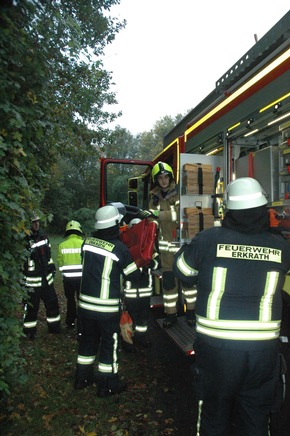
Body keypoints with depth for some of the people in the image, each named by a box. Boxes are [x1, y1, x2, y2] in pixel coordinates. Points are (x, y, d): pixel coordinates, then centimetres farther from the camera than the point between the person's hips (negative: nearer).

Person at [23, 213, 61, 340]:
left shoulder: (43, 236, 7)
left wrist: (51, 266, 16)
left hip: (46, 279, 7)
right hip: (32, 282, -6)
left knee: (52, 303, 16)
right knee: (31, 307, 7)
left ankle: (54, 327, 34)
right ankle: (29, 331, 26)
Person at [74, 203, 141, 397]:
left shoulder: (88, 241, -4)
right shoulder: (119, 248, -18)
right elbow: (134, 275, -9)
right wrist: (141, 265, 11)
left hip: (85, 303, 6)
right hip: (107, 307, -5)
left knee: (88, 339, 22)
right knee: (109, 344, 11)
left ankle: (83, 377, 37)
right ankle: (107, 385, 24)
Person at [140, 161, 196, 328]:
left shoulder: (179, 193, -7)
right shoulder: (155, 197, 9)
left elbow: (179, 213, -22)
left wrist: (158, 214, -28)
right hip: (166, 243, 4)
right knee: (168, 278, 6)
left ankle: (191, 311, 19)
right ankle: (171, 313, 17)